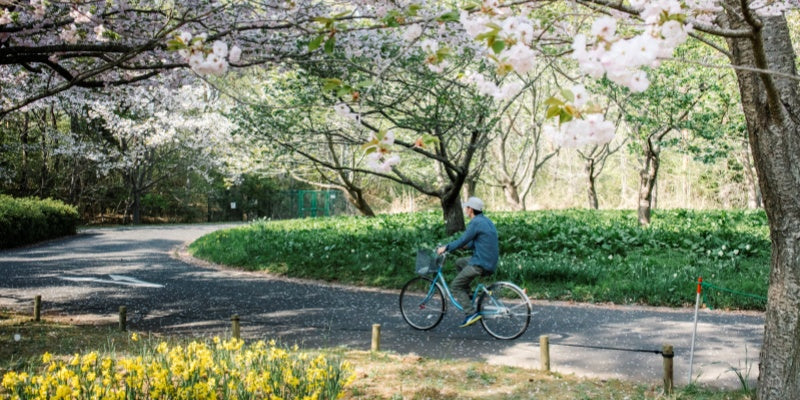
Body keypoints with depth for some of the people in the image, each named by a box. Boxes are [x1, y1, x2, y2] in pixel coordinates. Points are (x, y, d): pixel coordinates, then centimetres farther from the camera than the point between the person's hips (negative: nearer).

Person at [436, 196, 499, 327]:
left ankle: (472, 313, -8)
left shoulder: (476, 222, -15)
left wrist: (446, 248, -2)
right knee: (459, 262, 27)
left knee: (455, 286, 0)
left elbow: (463, 240, -13)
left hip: (480, 264, -9)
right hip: (490, 262, 9)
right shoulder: (487, 221, 14)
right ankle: (466, 295, 24)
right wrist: (464, 245, 17)